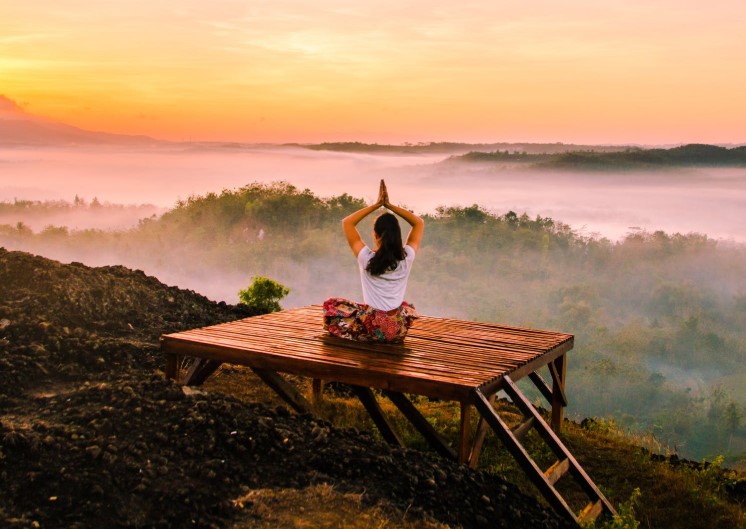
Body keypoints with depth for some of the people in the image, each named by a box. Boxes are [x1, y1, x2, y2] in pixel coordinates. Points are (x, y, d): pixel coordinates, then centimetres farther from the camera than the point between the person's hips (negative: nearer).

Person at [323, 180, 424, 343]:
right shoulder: (406, 258, -7)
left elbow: (347, 222, 0)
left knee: (330, 304, 19)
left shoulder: (367, 258, -12)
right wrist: (389, 205, 2)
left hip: (372, 329, -2)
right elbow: (419, 223, 9)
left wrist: (376, 205, -1)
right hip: (399, 331, 2)